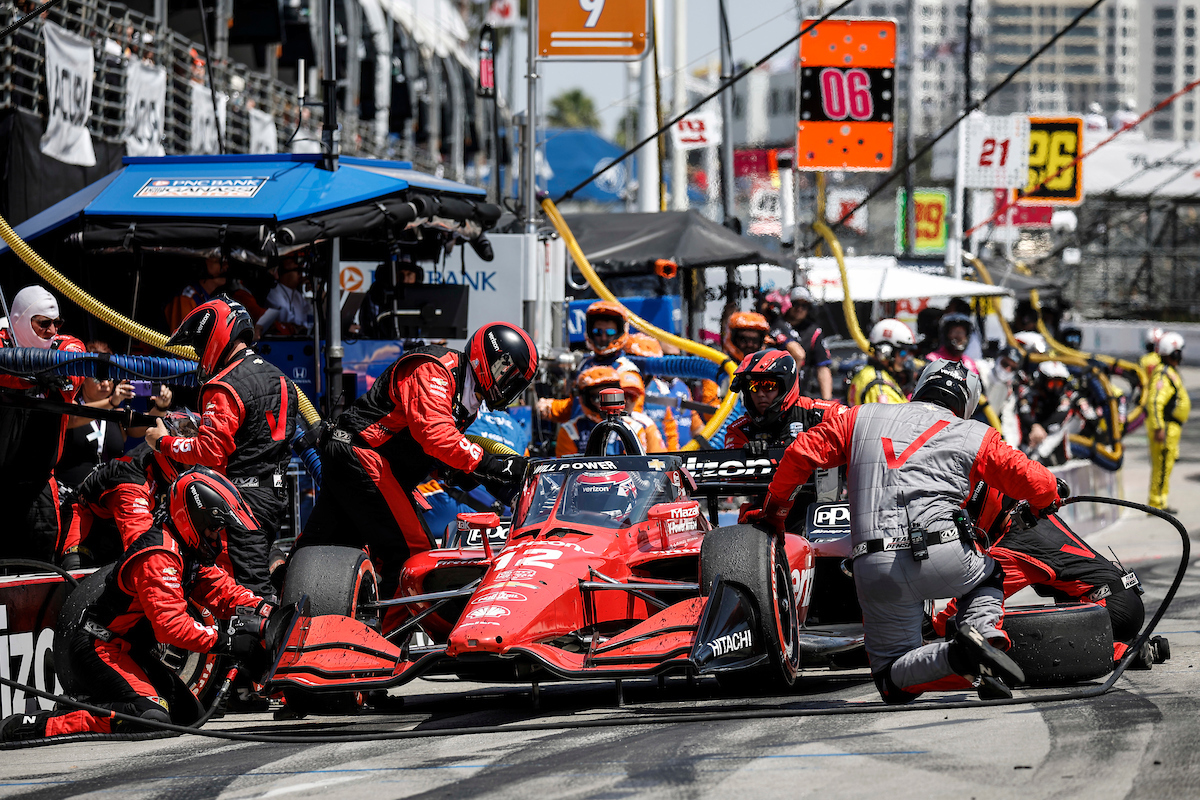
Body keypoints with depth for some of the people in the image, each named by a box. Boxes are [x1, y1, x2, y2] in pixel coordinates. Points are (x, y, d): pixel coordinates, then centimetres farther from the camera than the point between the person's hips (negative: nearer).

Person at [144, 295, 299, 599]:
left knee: (251, 587, -11)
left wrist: (164, 442, -7)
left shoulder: (224, 389, -14)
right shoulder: (278, 377, 15)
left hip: (245, 495, -9)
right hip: (277, 492, 9)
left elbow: (210, 452, -21)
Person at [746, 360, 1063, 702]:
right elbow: (1029, 480, 11)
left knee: (893, 681, 12)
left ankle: (955, 657, -21)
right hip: (943, 556, -1)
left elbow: (801, 454, 16)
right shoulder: (974, 435, 15)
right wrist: (1050, 497, 36)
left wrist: (773, 510, 30)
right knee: (988, 579, 34)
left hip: (874, 568, 1)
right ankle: (984, 631, -2)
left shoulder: (862, 417, 21)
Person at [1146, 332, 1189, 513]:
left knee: (1165, 466, 14)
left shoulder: (1172, 373, 15)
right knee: (1162, 466, -8)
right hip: (1165, 428, -10)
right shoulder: (1163, 376, -19)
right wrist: (1158, 428, -30)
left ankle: (1160, 502, 19)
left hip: (1171, 427, 10)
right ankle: (1157, 503, -5)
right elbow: (1155, 402, -27)